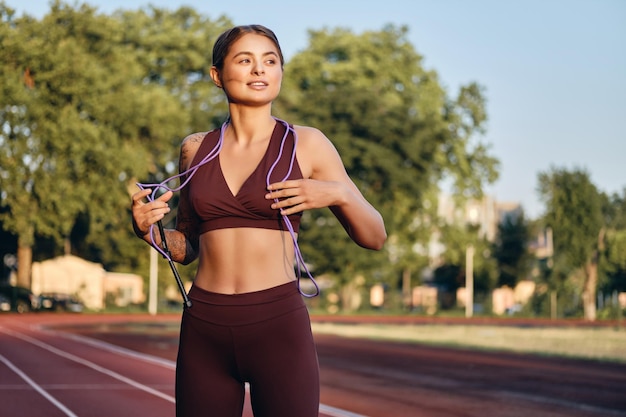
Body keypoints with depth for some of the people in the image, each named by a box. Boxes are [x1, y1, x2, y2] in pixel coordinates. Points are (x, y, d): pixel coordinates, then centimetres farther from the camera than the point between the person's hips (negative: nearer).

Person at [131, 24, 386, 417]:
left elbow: (374, 237, 5)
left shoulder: (306, 144, 1)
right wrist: (147, 228, 0)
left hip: (279, 325, -3)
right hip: (204, 329, 3)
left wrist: (337, 193, -14)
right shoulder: (196, 149, 10)